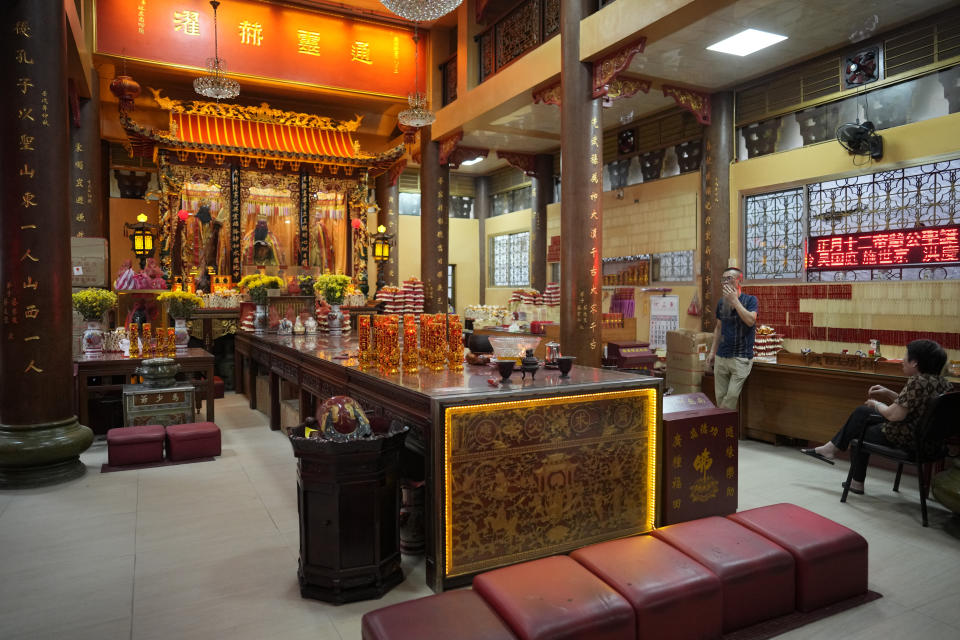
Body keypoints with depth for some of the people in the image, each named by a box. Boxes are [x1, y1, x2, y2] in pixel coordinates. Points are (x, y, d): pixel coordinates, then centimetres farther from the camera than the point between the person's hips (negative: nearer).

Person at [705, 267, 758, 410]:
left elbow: (750, 321, -21)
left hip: (741, 357, -5)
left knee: (732, 395, -13)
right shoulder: (722, 302, 11)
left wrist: (735, 300, -17)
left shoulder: (750, 300, -2)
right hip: (721, 356, 5)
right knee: (720, 396, 5)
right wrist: (712, 352, 15)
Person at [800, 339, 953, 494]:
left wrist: (876, 404, -10)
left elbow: (895, 415, -29)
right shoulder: (942, 382, 2)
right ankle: (831, 448, 24)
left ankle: (857, 482, 34)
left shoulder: (917, 382, -27)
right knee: (861, 411, 18)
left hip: (904, 439, -9)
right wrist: (888, 393, 8)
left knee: (861, 433, 19)